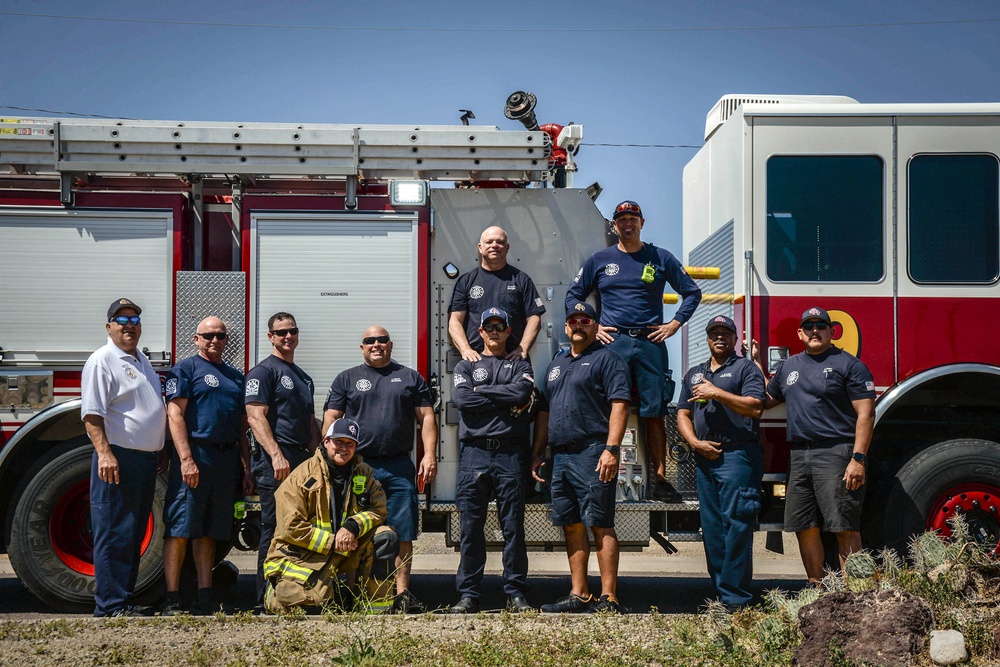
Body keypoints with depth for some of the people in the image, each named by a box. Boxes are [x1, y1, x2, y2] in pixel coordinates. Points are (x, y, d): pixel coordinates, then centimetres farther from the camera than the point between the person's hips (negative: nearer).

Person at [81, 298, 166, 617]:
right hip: (118, 459, -9)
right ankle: (111, 606, -3)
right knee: (115, 534, -7)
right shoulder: (102, 361, -7)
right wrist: (104, 453, -25)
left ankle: (125, 599, 19)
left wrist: (158, 454, 22)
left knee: (134, 534, 12)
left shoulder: (141, 360, 20)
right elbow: (91, 414, -15)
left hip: (146, 459, 9)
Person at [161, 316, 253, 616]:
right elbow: (175, 415, -8)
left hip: (227, 458, 6)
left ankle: (205, 599, 13)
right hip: (195, 454, -6)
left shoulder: (235, 376, 20)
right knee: (179, 529, -6)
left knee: (208, 532, 9)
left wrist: (246, 470, 16)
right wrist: (186, 459, -18)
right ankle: (172, 600, -4)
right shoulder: (186, 368, 1)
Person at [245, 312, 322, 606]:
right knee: (275, 530, -7)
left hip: (303, 461, 8)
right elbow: (256, 417, -13)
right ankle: (267, 601, -3)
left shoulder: (304, 377, 22)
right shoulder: (263, 371, -3)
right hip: (275, 463, -8)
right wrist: (276, 455, -23)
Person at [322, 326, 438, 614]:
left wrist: (430, 455, -1)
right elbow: (330, 421, 8)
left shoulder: (410, 377, 15)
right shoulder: (346, 379, 13)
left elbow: (426, 418, 11)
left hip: (400, 468, 1)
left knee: (403, 534, -1)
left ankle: (402, 593, 5)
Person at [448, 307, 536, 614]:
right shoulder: (465, 365, 16)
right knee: (471, 526, 0)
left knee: (514, 526, 1)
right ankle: (468, 595, 6)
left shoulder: (520, 365, 16)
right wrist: (507, 401, -4)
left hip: (511, 453, 0)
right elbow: (462, 398, -4)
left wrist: (482, 391, -2)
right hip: (474, 452, 1)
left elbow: (523, 392, -6)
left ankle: (516, 593, 7)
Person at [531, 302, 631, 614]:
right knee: (572, 526, 9)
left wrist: (611, 449, -20)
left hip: (592, 454, -8)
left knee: (600, 526, -7)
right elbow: (544, 412, 25)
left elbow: (619, 406, -11)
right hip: (560, 456, 8)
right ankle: (579, 595, 15)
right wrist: (536, 454, 18)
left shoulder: (606, 358, -1)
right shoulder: (556, 364, 23)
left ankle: (608, 599, -6)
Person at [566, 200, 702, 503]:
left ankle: (660, 479, 2)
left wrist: (674, 324, 4)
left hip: (650, 343, 0)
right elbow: (573, 295, 17)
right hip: (612, 343, 0)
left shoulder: (660, 258, 11)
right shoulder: (600, 259, 11)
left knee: (654, 413, -1)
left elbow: (692, 292, 15)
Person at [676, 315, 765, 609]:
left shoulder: (746, 368, 3)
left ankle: (735, 600, -9)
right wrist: (695, 442, 0)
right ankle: (719, 594, 12)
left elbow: (755, 407, -11)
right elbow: (683, 414, 17)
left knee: (736, 527, -10)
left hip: (738, 456, -6)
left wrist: (716, 392, -14)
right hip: (705, 459, 6)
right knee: (711, 528, 6)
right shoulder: (694, 374, 22)